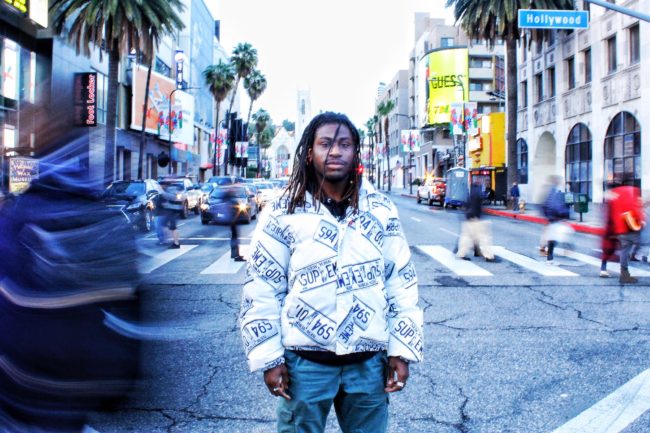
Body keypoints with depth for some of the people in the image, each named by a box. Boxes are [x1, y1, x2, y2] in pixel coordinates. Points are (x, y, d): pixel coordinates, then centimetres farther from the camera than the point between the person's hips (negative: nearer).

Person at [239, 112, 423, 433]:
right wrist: (268, 357, -5)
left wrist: (402, 348, 1)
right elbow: (261, 290, -3)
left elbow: (402, 283, 4)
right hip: (304, 361, -2)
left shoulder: (381, 210, 2)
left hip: (369, 360, 2)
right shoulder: (283, 213, -5)